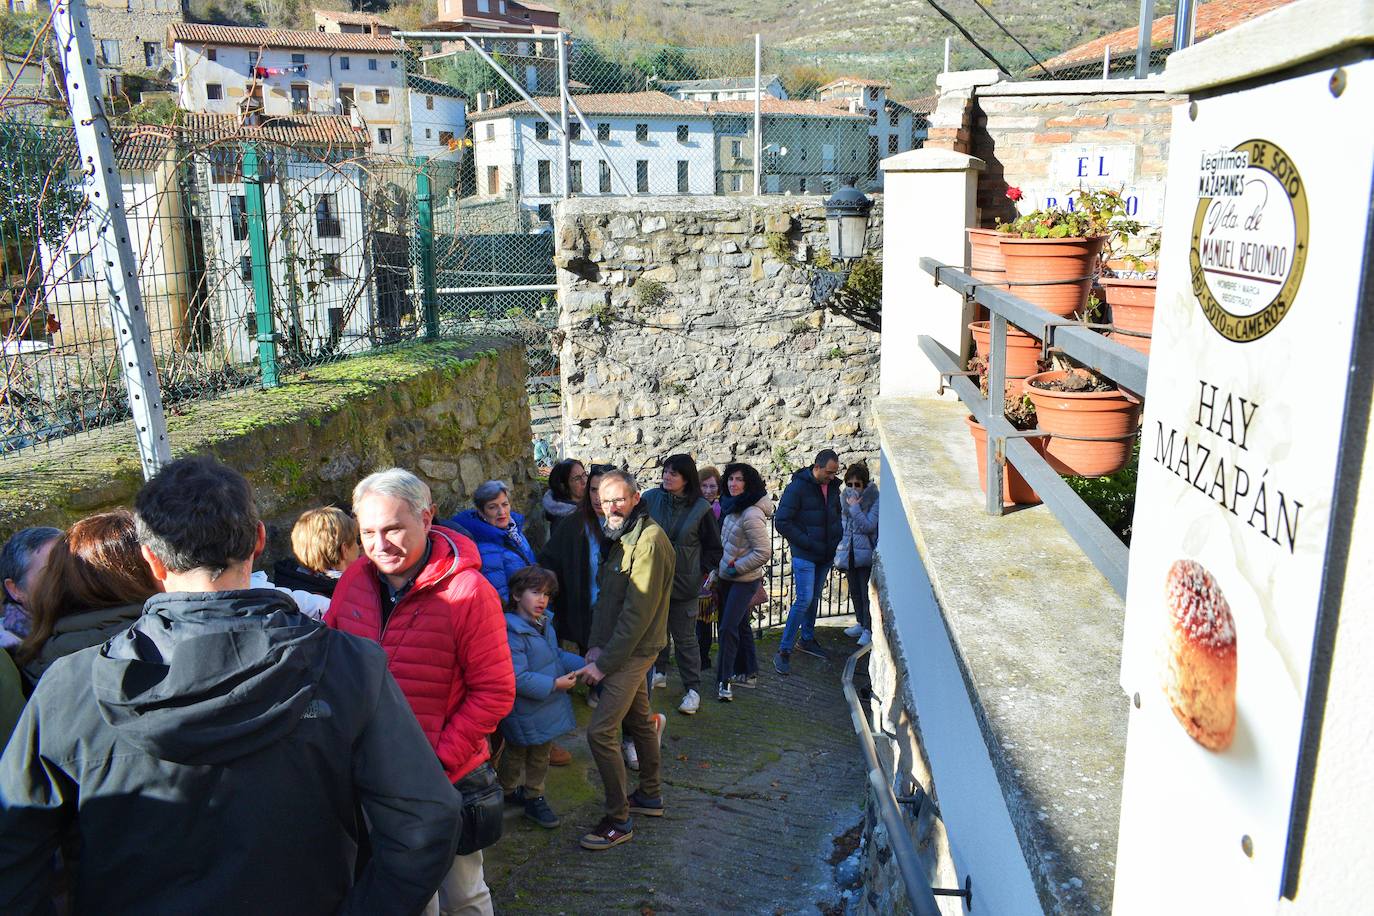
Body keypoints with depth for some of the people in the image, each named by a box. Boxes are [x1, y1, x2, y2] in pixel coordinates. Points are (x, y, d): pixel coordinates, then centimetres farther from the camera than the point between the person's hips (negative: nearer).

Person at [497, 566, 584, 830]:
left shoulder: (544, 623, 2)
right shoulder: (512, 634, -27)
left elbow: (556, 655, 14)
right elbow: (518, 679, -30)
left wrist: (583, 665, 0)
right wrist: (555, 685, -27)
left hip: (547, 707, 8)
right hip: (524, 711, -8)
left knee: (541, 754, 20)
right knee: (516, 753, 15)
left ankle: (534, 797, 36)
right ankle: (507, 791, 39)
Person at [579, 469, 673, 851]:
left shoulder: (649, 540, -20)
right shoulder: (621, 538, 10)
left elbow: (638, 612, -23)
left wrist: (605, 663, -20)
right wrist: (596, 645, 2)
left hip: (634, 651, -9)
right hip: (623, 649, 9)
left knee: (600, 732, -10)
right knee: (638, 721, 20)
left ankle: (618, 821, 2)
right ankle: (650, 796, 36)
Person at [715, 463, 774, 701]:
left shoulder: (752, 515, -24)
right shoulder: (733, 507, 5)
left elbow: (764, 552, -24)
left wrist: (736, 567, -18)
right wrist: (720, 567, 12)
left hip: (744, 581, -9)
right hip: (728, 577, 9)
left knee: (728, 628, -12)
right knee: (740, 624, 18)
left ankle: (725, 680, -4)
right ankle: (749, 673, 30)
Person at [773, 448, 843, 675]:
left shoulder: (832, 487, 6)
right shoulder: (797, 488, -15)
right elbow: (782, 522, -16)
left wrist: (836, 541, 5)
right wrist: (809, 543, -17)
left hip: (825, 555, 7)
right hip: (804, 555, -7)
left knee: (814, 597, 16)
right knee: (804, 599, -12)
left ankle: (807, 639, 34)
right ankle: (784, 651, -6)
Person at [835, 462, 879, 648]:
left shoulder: (874, 500, -12)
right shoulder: (844, 498, 4)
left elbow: (869, 526, -19)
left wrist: (854, 507, -21)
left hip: (866, 554, -6)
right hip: (849, 553, 6)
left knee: (867, 593, -2)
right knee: (854, 591, 17)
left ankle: (869, 629, 8)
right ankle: (861, 623, 32)